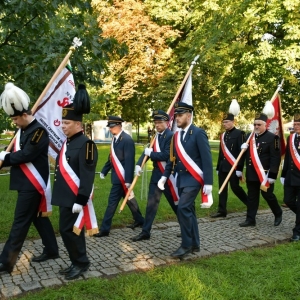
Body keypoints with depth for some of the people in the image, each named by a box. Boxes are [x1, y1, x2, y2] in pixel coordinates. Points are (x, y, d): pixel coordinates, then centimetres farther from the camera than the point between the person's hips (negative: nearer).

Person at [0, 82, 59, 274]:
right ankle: (51, 250, 28)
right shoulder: (23, 130, 13)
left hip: (33, 185, -10)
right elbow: (17, 155, 12)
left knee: (20, 221, -3)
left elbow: (25, 155, -22)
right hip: (26, 183, 10)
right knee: (39, 217, 16)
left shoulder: (39, 131, -16)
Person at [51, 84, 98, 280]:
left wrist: (81, 200, -22)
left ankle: (81, 263, 14)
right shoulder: (68, 142, 12)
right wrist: (61, 196, 20)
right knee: (69, 229, 15)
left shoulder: (85, 144, -16)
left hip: (74, 198, -9)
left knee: (69, 230, -3)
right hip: (65, 197, 9)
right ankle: (77, 262, 27)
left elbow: (87, 175, -20)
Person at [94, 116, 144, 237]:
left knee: (112, 202, -4)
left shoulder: (127, 140, -18)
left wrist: (128, 180, -24)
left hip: (122, 177, -9)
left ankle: (105, 229, 5)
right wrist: (104, 171, 13)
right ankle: (139, 220, 35)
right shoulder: (115, 139, 9)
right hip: (117, 176, 9)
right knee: (129, 199, 19)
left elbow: (129, 161, -22)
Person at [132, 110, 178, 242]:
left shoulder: (171, 136, -15)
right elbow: (148, 151, 5)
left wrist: (150, 153, -15)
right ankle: (145, 232, 16)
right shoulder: (156, 136, 9)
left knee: (176, 203, 7)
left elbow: (167, 155, -25)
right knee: (151, 203, 9)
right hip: (156, 174, 7)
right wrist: (138, 164, -10)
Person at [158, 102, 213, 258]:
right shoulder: (176, 135, 10)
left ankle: (187, 244, 0)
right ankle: (194, 243, 24)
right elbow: (173, 158, 15)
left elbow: (207, 159, -14)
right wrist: (164, 176, 6)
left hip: (193, 178, -7)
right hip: (181, 179, 7)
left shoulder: (198, 133, -11)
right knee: (188, 210, 12)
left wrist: (208, 182, -17)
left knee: (183, 208, -15)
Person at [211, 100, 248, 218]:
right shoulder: (223, 135, 14)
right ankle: (222, 211, 14)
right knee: (222, 189, 7)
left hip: (233, 167, -7)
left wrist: (239, 168, -17)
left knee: (235, 188, -4)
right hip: (223, 167, 7)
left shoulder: (239, 133, -8)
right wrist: (218, 167, 17)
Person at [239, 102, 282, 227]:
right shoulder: (250, 136, 9)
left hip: (265, 174, -5)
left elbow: (275, 158, -14)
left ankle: (278, 214, 30)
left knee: (268, 195, 6)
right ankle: (250, 219, 16)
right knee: (252, 197, 9)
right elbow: (246, 154, 18)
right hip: (251, 174, 5)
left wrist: (272, 175, -18)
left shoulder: (272, 137, -10)